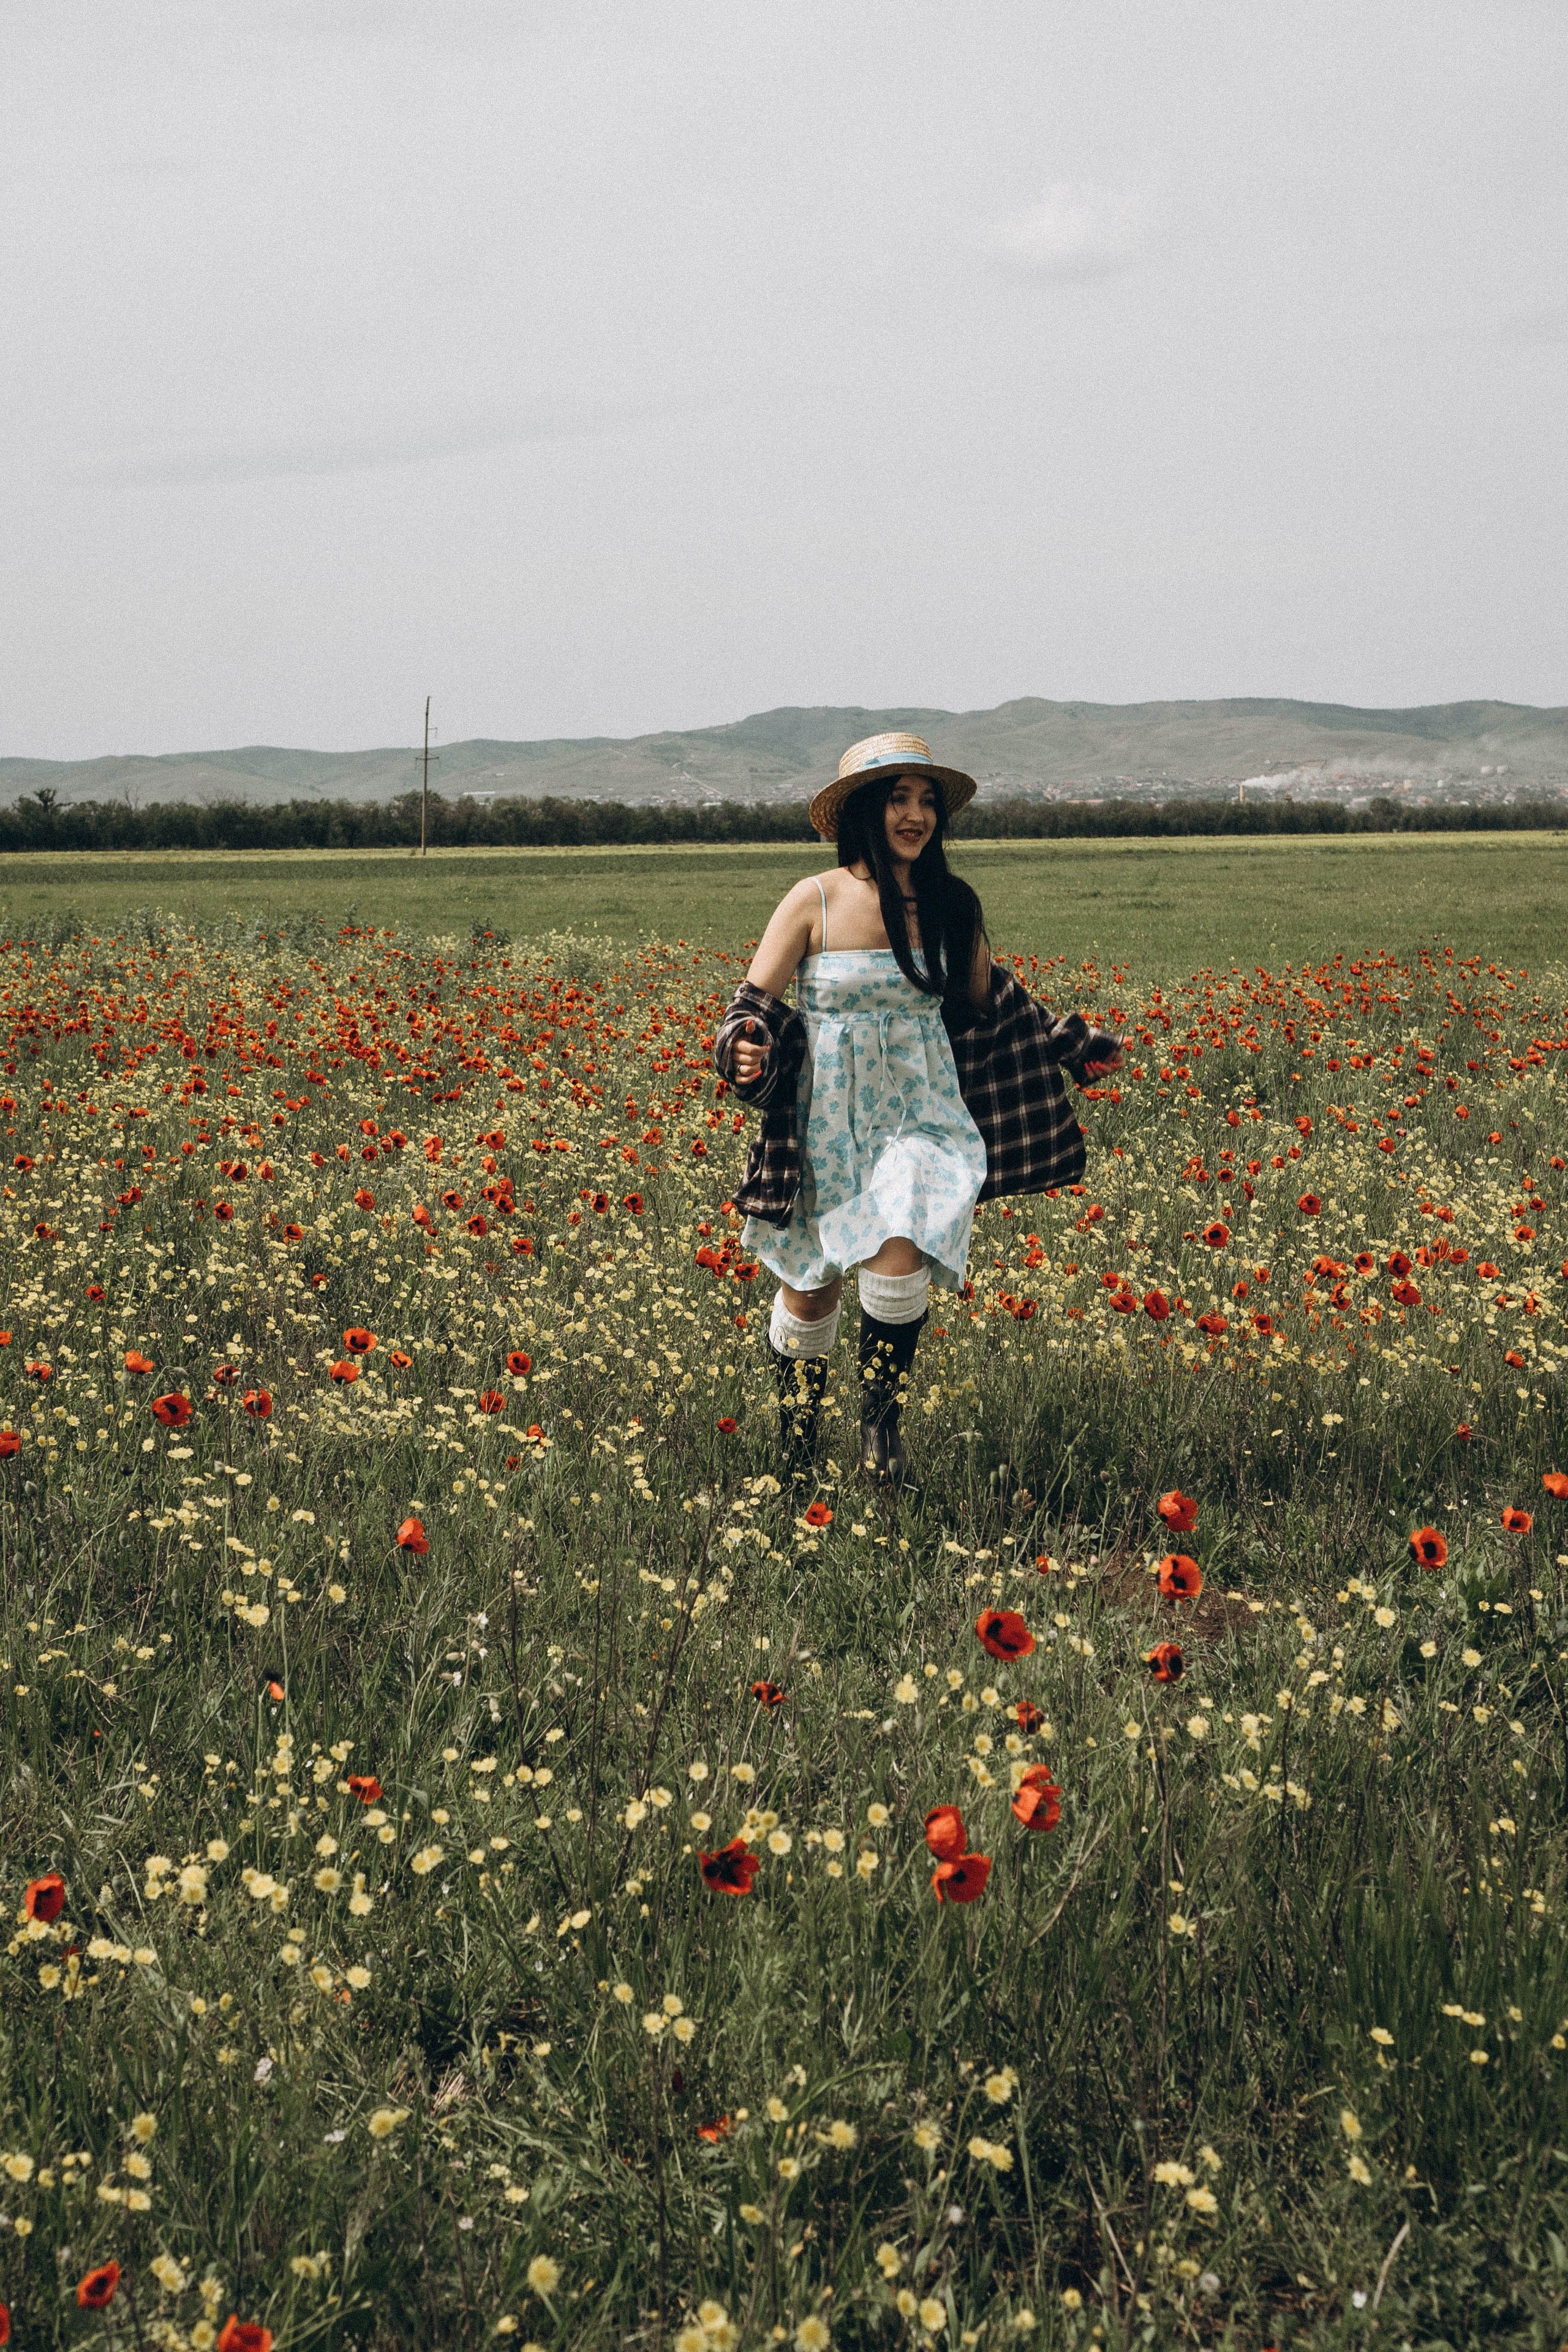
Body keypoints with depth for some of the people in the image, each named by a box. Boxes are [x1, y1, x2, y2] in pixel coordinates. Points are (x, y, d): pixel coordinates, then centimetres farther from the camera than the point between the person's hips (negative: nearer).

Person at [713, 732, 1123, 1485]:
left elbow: (985, 1003, 17)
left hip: (921, 1117, 1)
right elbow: (753, 1001, -5)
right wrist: (745, 1050, -27)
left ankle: (881, 1410, -1)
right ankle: (795, 1425, 36)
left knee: (900, 1257, -23)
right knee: (810, 1285, 9)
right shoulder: (815, 901, -7)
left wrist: (1074, 1047, 17)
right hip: (828, 1121, -1)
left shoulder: (952, 905, 1)